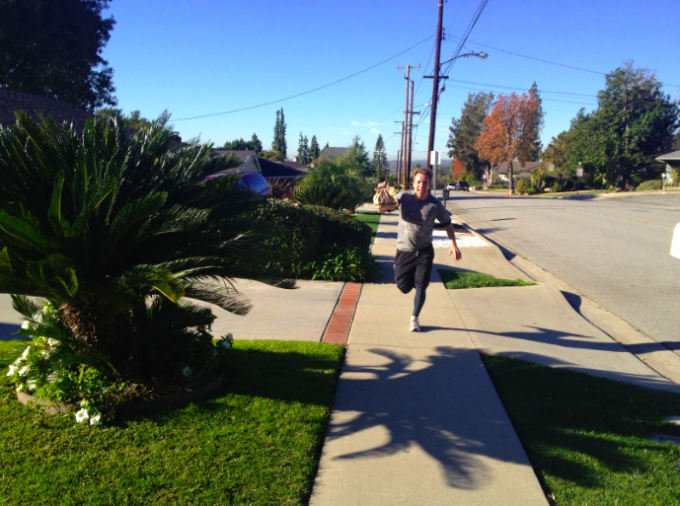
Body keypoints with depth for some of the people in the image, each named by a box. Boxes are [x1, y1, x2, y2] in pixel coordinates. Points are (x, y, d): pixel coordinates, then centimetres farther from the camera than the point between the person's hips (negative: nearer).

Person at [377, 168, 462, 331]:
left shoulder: (435, 204, -9)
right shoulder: (404, 197, -11)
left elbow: (447, 223, 5)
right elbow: (382, 209, -16)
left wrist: (453, 244, -3)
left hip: (424, 251, 0)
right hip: (404, 250, 0)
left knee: (421, 287, -2)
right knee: (404, 287, 6)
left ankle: (415, 318, 21)